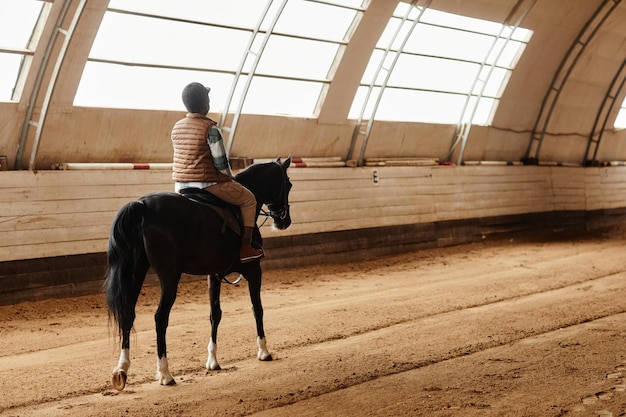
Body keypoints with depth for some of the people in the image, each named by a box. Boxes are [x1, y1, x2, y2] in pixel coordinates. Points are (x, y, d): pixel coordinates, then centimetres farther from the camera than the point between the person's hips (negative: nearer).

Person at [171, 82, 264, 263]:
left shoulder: (176, 127, 5)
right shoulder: (210, 128, -16)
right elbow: (220, 163, -15)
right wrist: (231, 178, 5)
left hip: (180, 185, 7)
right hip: (208, 183, -7)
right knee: (248, 199, 11)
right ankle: (246, 248, 7)